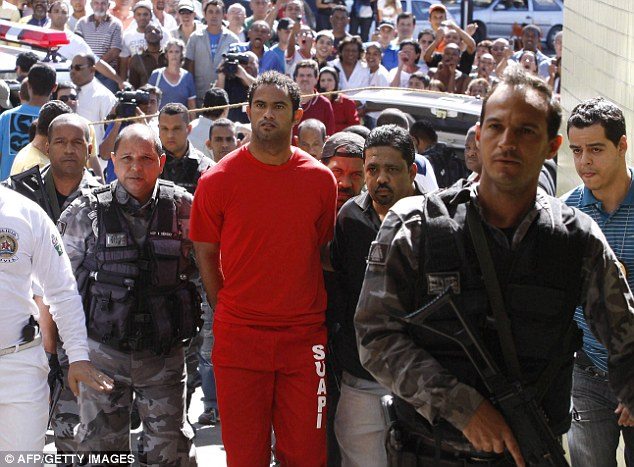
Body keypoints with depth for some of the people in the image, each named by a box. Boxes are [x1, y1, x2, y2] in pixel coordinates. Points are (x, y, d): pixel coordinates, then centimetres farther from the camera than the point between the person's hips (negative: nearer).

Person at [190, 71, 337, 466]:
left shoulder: (321, 179, 4)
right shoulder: (219, 179, -2)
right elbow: (206, 254, 4)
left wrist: (313, 313, 9)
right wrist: (228, 313, 0)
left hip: (306, 340, 1)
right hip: (239, 339, -1)